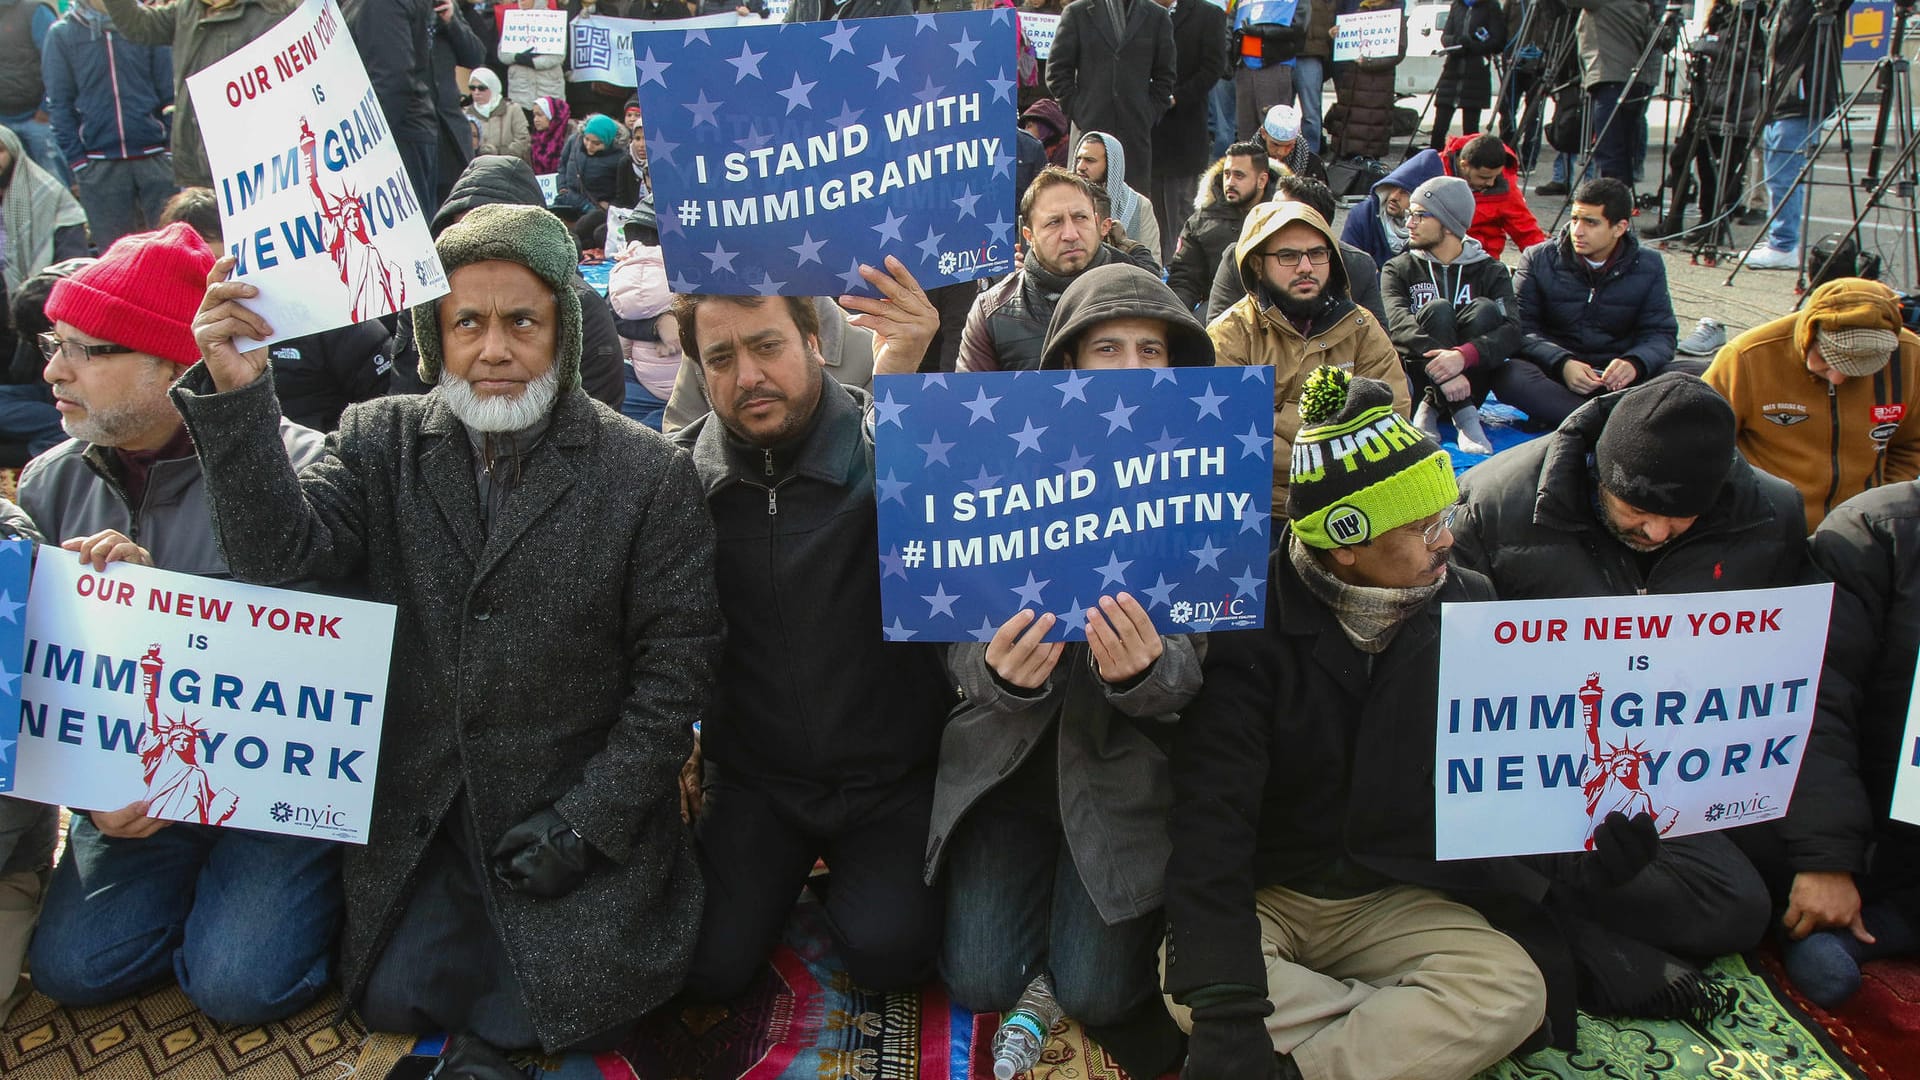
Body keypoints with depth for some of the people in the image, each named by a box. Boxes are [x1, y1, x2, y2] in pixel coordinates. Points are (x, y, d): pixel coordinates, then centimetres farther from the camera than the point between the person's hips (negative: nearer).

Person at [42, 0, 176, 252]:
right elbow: (59, 105, 6)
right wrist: (76, 162, -2)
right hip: (99, 165, 0)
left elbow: (169, 92, 6)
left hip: (153, 158, 0)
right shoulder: (62, 34, 6)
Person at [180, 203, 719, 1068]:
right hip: (415, 816, 3)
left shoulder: (648, 474, -11)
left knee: (579, 1005, -10)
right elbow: (278, 554, -15)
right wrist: (235, 398, -28)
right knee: (396, 998, -1)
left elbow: (675, 665, -10)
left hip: (582, 819, -2)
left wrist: (586, 820, -13)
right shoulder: (380, 440, 0)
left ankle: (486, 1026, 22)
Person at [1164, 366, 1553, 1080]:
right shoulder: (1249, 624, -15)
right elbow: (1209, 822, -23)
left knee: (1514, 992, -24)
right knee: (1190, 986, -31)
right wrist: (1229, 1017, -34)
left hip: (1399, 900, 3)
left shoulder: (1469, 607, -2)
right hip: (1263, 897, -2)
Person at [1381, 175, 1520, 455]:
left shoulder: (1491, 272, 5)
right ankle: (1464, 414, -32)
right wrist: (1440, 366, -34)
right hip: (1417, 377, -1)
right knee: (1436, 309, -23)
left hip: (1469, 380, 1)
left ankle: (1431, 408, -25)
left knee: (1484, 309, -21)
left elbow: (1512, 331, -13)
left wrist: (1464, 356, -34)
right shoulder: (1398, 269, 5)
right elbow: (1398, 323, -16)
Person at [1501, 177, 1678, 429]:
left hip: (1618, 378, 2)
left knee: (1705, 376, -24)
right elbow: (1522, 328, -5)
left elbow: (1660, 333, 3)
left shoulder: (1648, 267, 7)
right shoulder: (1539, 259, 2)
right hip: (1555, 375, -2)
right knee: (1508, 377, -36)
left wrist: (1635, 363, -21)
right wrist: (1562, 363, -24)